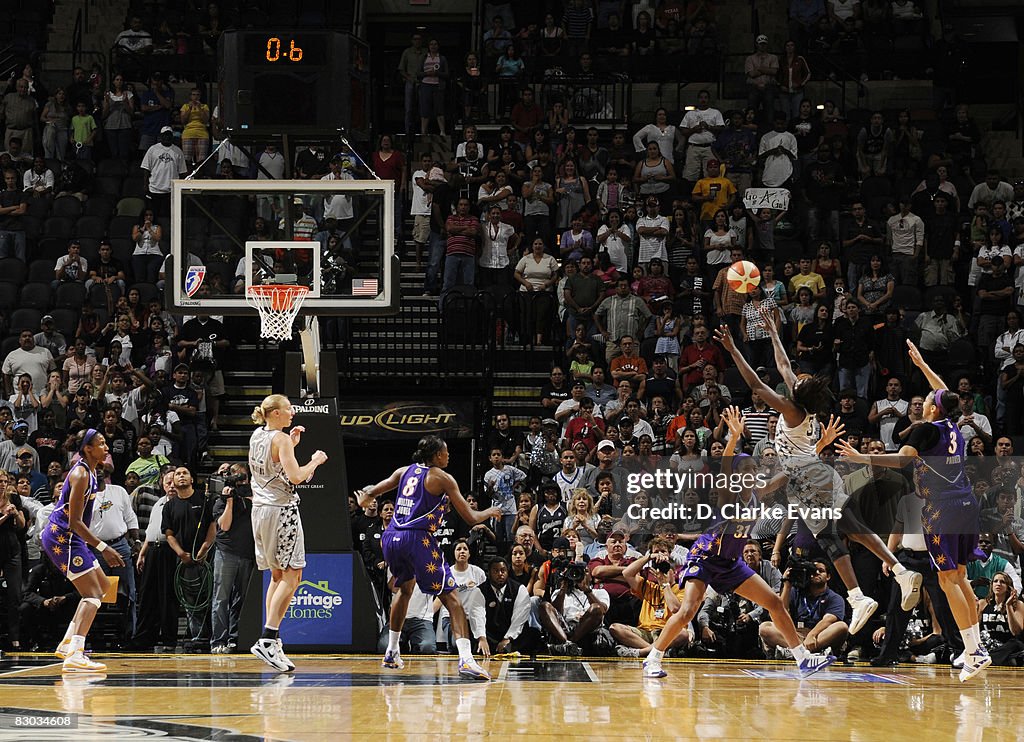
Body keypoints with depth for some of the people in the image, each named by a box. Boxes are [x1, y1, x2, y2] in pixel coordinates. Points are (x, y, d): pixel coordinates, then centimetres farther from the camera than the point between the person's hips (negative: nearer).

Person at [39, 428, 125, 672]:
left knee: (102, 586, 19)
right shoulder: (81, 474, -18)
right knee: (92, 595, -16)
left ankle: (68, 643, 20)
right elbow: (74, 521, -23)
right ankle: (74, 656, -28)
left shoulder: (89, 471, 12)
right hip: (61, 536, -10)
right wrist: (103, 548, -24)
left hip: (69, 538, 10)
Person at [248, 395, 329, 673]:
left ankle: (271, 639, 9)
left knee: (277, 575, 15)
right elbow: (295, 476, -20)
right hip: (282, 509, -9)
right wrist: (315, 461, -5)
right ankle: (267, 639, -20)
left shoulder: (257, 436, 12)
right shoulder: (280, 439, -12)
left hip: (260, 509, 9)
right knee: (292, 576, -9)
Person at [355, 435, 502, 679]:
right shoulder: (443, 478, 2)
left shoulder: (404, 472, 17)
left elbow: (368, 494, 25)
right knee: (450, 597, -5)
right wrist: (490, 513, 21)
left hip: (391, 539, 6)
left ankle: (391, 654, 38)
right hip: (418, 540, -6)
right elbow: (470, 518, 0)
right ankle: (466, 659, -22)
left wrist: (364, 496, 50)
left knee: (405, 588, 33)